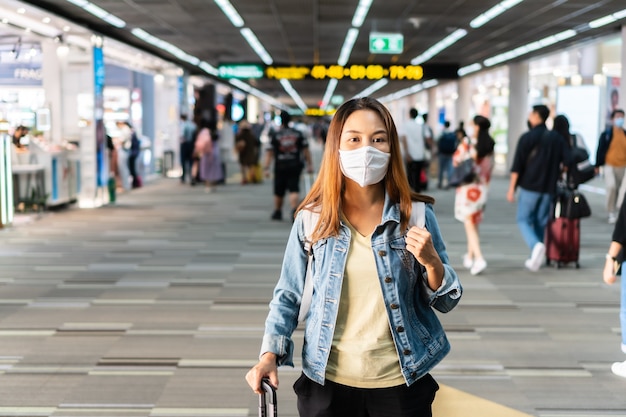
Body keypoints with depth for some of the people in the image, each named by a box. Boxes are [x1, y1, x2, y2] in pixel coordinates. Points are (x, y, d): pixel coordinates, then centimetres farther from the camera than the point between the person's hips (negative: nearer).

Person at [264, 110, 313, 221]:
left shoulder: (274, 135, 0)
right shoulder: (298, 133, 6)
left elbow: (269, 153, -6)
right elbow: (306, 150, 3)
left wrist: (267, 168, -6)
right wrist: (309, 164, 6)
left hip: (280, 167, -1)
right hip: (295, 166, 1)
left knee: (279, 191, 13)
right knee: (294, 189, -4)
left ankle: (277, 212, 27)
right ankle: (294, 210, -26)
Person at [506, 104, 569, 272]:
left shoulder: (527, 138, -7)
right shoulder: (557, 138, 6)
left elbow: (517, 166, -9)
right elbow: (566, 163, 4)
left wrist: (512, 188, -6)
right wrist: (556, 178, 17)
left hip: (529, 187, -4)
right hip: (549, 189, 4)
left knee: (524, 220, 5)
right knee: (540, 222, 13)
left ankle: (536, 245, -22)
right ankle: (535, 258, 13)